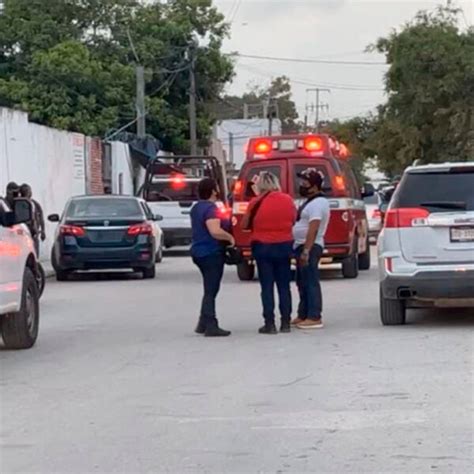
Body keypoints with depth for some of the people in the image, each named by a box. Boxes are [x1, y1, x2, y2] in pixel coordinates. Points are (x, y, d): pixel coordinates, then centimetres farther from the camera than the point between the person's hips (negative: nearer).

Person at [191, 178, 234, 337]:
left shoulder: (196, 208, 13)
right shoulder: (211, 208, -17)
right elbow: (215, 231, -30)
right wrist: (230, 237, -14)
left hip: (198, 251, 9)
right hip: (211, 253, -9)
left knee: (210, 289, 18)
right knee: (211, 290, -6)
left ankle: (203, 324, 20)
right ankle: (210, 326, -5)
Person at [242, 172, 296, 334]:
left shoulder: (256, 202, -10)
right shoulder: (288, 200, -1)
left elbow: (245, 225, -4)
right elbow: (293, 220, 10)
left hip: (262, 246, -3)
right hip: (284, 246, 3)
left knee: (267, 286, 1)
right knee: (284, 285, 9)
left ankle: (270, 323, -1)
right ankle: (285, 322, 10)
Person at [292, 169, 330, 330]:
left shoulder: (318, 203, -16)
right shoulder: (310, 201, 18)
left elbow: (313, 229, -24)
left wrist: (306, 251, -28)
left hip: (310, 247, -11)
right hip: (302, 245, 11)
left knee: (311, 282, -10)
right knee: (302, 283, 16)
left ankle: (314, 318, -9)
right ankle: (303, 315, 23)